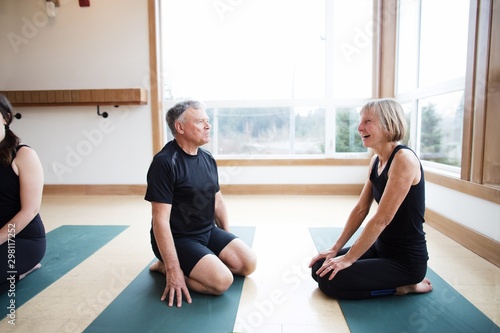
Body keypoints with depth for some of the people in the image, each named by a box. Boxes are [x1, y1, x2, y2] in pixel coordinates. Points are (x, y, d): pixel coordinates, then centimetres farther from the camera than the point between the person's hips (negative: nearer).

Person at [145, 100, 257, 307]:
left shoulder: (208, 159, 4)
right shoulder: (165, 162, -20)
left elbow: (218, 201, 14)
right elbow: (160, 220, -22)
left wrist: (228, 241, 14)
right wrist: (173, 269, -23)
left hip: (209, 232, 8)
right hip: (178, 239, -7)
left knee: (248, 263, -3)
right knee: (222, 280, -22)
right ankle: (165, 266, 0)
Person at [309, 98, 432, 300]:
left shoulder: (404, 159, -22)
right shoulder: (376, 160, 5)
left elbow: (382, 219, -24)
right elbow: (360, 209, 6)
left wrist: (348, 258, -19)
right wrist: (335, 249, 2)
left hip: (406, 259, -8)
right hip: (381, 248, 8)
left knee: (329, 280, -16)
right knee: (319, 267, 5)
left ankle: (404, 286, 1)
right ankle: (400, 282, 13)